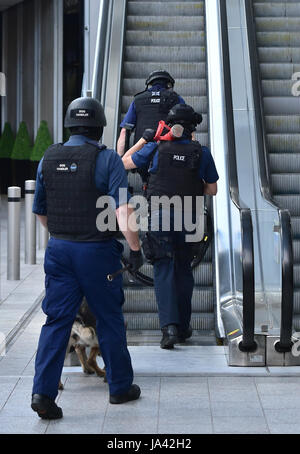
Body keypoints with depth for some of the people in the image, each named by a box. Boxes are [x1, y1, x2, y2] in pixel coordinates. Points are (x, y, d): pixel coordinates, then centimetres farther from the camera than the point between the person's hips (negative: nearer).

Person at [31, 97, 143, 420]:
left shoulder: (49, 159, 5)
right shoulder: (107, 159, -10)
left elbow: (41, 212, 14)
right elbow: (123, 210, -19)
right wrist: (135, 248, -14)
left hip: (59, 249, 4)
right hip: (97, 251, -4)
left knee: (57, 321, 6)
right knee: (109, 320, 11)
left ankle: (43, 392, -4)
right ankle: (120, 387, 23)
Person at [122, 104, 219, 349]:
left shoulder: (155, 149, -4)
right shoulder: (202, 153, -2)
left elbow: (124, 163, 12)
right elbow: (212, 190, 7)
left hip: (159, 218, -1)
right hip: (188, 220, 2)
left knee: (164, 271, 0)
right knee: (183, 270, 15)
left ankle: (169, 326, -16)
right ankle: (183, 326, 21)